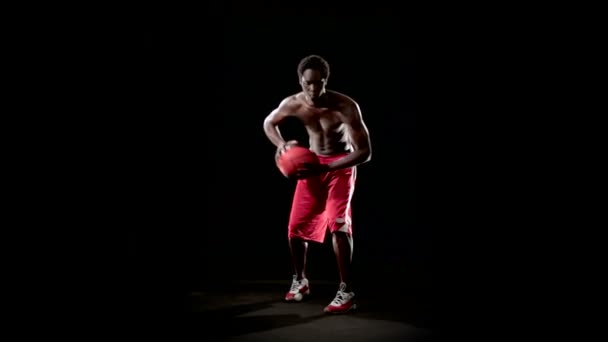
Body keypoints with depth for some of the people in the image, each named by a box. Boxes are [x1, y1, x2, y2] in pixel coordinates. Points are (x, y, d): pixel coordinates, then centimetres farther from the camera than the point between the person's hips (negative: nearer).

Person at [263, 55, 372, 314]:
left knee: (338, 225, -22)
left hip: (341, 165, -4)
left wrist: (325, 167, -35)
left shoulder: (346, 107, -27)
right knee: (296, 227, 4)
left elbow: (365, 152, -27)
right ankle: (300, 281, 28)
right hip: (312, 164, 4)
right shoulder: (293, 104, -15)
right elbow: (269, 123, 7)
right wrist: (281, 144, -14)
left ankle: (346, 292, -10)